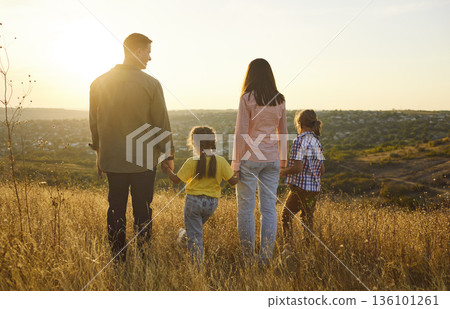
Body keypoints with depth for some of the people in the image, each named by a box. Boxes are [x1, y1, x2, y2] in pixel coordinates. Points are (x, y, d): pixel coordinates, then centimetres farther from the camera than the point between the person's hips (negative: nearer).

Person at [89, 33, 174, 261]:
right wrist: (169, 156, 5)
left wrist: (99, 153, 20)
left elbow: (94, 123, 9)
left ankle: (118, 260, 20)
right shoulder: (150, 84, -10)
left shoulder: (98, 84, 2)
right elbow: (161, 123, -6)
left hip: (111, 159, 3)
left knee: (116, 209, 13)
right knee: (142, 210, 8)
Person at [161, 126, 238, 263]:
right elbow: (232, 181, -7)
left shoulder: (191, 162, -14)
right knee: (197, 227, 30)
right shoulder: (221, 161, -7)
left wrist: (167, 170, 12)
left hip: (194, 201, -3)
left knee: (194, 234, 5)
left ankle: (198, 262, 4)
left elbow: (176, 179, -6)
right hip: (212, 202, 3)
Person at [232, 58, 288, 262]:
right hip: (272, 159, 5)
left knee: (245, 207, 6)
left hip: (250, 158, -4)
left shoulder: (248, 98, -8)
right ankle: (266, 256, 12)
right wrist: (282, 161, 19)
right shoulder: (279, 100, 6)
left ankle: (247, 255, 11)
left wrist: (236, 163, -6)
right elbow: (283, 133, 11)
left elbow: (241, 133, -11)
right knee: (269, 208, 7)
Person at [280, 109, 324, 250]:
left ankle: (288, 247, 2)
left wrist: (283, 171, -5)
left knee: (286, 215, 5)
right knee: (307, 219, 15)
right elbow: (322, 170, 13)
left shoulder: (299, 141, -13)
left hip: (300, 187, -7)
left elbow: (297, 167, -20)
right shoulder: (317, 142, 11)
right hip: (315, 188, 7)